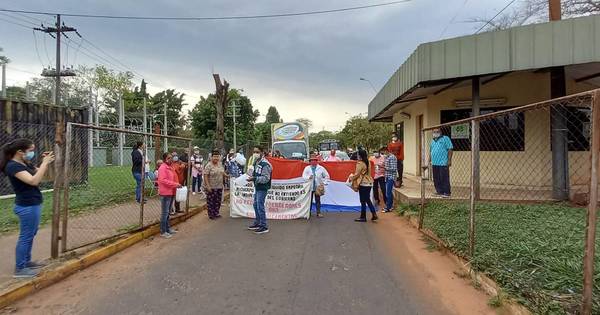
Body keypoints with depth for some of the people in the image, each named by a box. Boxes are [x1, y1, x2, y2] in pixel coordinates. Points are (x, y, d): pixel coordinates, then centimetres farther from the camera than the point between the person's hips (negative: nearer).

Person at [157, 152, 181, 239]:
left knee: (167, 212, 18)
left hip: (171, 192, 9)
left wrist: (177, 185, 7)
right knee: (164, 212, -3)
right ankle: (163, 232, 5)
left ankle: (167, 228, 29)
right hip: (165, 193, -9)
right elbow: (163, 180, -21)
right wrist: (175, 184, -22)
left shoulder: (170, 167, 15)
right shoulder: (163, 168, -12)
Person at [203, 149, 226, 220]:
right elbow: (205, 176, -17)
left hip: (219, 187, 7)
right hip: (211, 187, -6)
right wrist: (208, 186, -21)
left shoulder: (220, 164, 7)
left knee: (218, 200, 13)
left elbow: (222, 172, 21)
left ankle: (216, 213, 26)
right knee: (210, 201, 3)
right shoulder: (208, 165, -14)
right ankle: (211, 214, 13)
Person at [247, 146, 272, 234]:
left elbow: (266, 178, -23)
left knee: (260, 206, -6)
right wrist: (252, 177, 4)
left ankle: (264, 227, 4)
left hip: (262, 188, -10)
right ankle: (257, 223, 32)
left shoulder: (265, 164, -19)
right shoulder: (256, 162, 10)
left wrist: (254, 179, -28)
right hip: (257, 187, 10)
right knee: (256, 205, 18)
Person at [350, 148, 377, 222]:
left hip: (363, 184, -8)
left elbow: (357, 174, -16)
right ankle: (374, 214, 14)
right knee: (368, 200, 16)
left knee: (363, 201, 1)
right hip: (369, 183, 8)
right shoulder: (367, 162, 9)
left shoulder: (360, 163, -16)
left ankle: (363, 217, 9)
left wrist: (351, 177, 2)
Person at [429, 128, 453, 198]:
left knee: (444, 179, -6)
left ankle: (446, 193, 0)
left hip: (443, 163, -7)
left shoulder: (445, 139, 0)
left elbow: (450, 149, -8)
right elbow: (430, 152, 26)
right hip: (434, 163, 7)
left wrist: (449, 160, -15)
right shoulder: (433, 141, 20)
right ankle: (439, 192, 19)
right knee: (436, 179, 10)